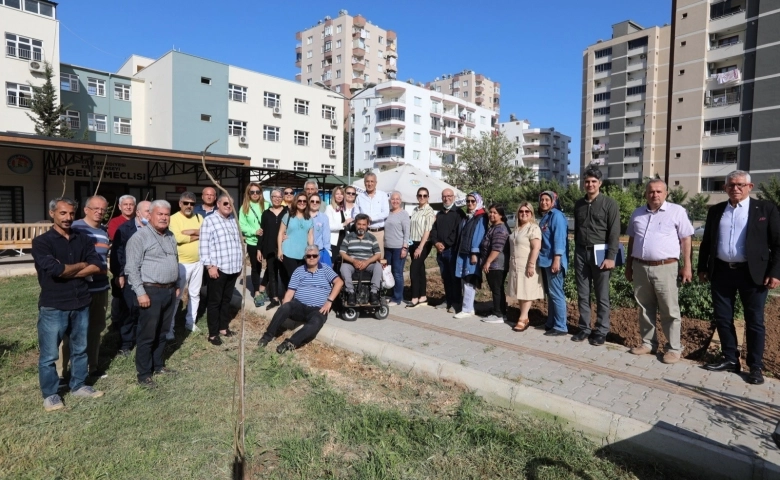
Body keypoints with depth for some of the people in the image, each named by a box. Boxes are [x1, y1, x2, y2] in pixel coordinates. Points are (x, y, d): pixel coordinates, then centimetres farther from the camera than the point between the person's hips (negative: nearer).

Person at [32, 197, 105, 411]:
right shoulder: (42, 241, -7)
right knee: (49, 354, 7)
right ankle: (50, 394, 24)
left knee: (80, 349, 16)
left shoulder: (84, 239, 5)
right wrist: (81, 265, -6)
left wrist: (66, 271, -15)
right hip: (53, 306, -4)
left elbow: (97, 267, -7)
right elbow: (54, 269, -20)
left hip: (81, 304, 4)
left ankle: (78, 386, 32)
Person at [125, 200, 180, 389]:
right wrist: (140, 292, -17)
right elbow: (132, 268, -14)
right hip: (151, 291, -7)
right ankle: (143, 374, 11)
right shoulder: (140, 236, -11)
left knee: (162, 332, 16)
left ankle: (159, 365, 29)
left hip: (169, 291, 7)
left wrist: (176, 286, 18)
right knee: (147, 335, 0)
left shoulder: (170, 236, 13)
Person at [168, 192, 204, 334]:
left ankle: (190, 322, 29)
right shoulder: (174, 218, -9)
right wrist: (198, 235, -13)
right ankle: (169, 327, 9)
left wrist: (191, 231, -19)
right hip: (181, 263, -5)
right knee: (176, 296, 0)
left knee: (195, 294, 15)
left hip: (198, 262, 5)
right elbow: (177, 238, -23)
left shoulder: (199, 217, 7)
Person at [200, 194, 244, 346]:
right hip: (218, 268, -6)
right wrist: (210, 266, -16)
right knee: (214, 301, 3)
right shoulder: (209, 220, -7)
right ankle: (213, 334, 12)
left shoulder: (234, 220, 13)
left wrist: (241, 262, 15)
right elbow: (204, 245, -11)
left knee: (227, 300, 16)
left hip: (233, 267, 6)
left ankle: (223, 328, 28)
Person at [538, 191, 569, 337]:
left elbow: (559, 238, -17)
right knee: (549, 293, 13)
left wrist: (556, 259, -23)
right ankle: (551, 322, 22)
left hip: (553, 260, -9)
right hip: (545, 260, 9)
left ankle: (560, 327, 1)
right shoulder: (543, 217, 17)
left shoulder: (556, 215, -9)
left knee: (556, 293, -5)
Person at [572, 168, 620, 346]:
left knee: (602, 295, 3)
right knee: (582, 294, 8)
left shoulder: (609, 204, -3)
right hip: (581, 253, 4)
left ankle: (601, 331, 12)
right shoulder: (579, 204, 11)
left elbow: (614, 232, -8)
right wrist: (576, 251, 12)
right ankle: (584, 328, 18)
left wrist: (611, 257, -14)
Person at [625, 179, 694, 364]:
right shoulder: (637, 214, 11)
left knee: (669, 311, 2)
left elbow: (686, 239, -1)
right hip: (640, 267, 4)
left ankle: (674, 348, 12)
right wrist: (628, 265, 15)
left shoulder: (677, 211, -1)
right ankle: (648, 343, 23)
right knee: (645, 308, 12)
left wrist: (687, 266, -5)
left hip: (665, 268, -4)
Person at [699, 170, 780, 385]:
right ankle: (730, 359, 23)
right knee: (722, 318, 9)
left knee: (754, 321, 5)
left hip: (752, 273, -3)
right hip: (721, 272, 3)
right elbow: (706, 242, 13)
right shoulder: (715, 210, 10)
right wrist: (702, 267, 9)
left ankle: (755, 367, 16)